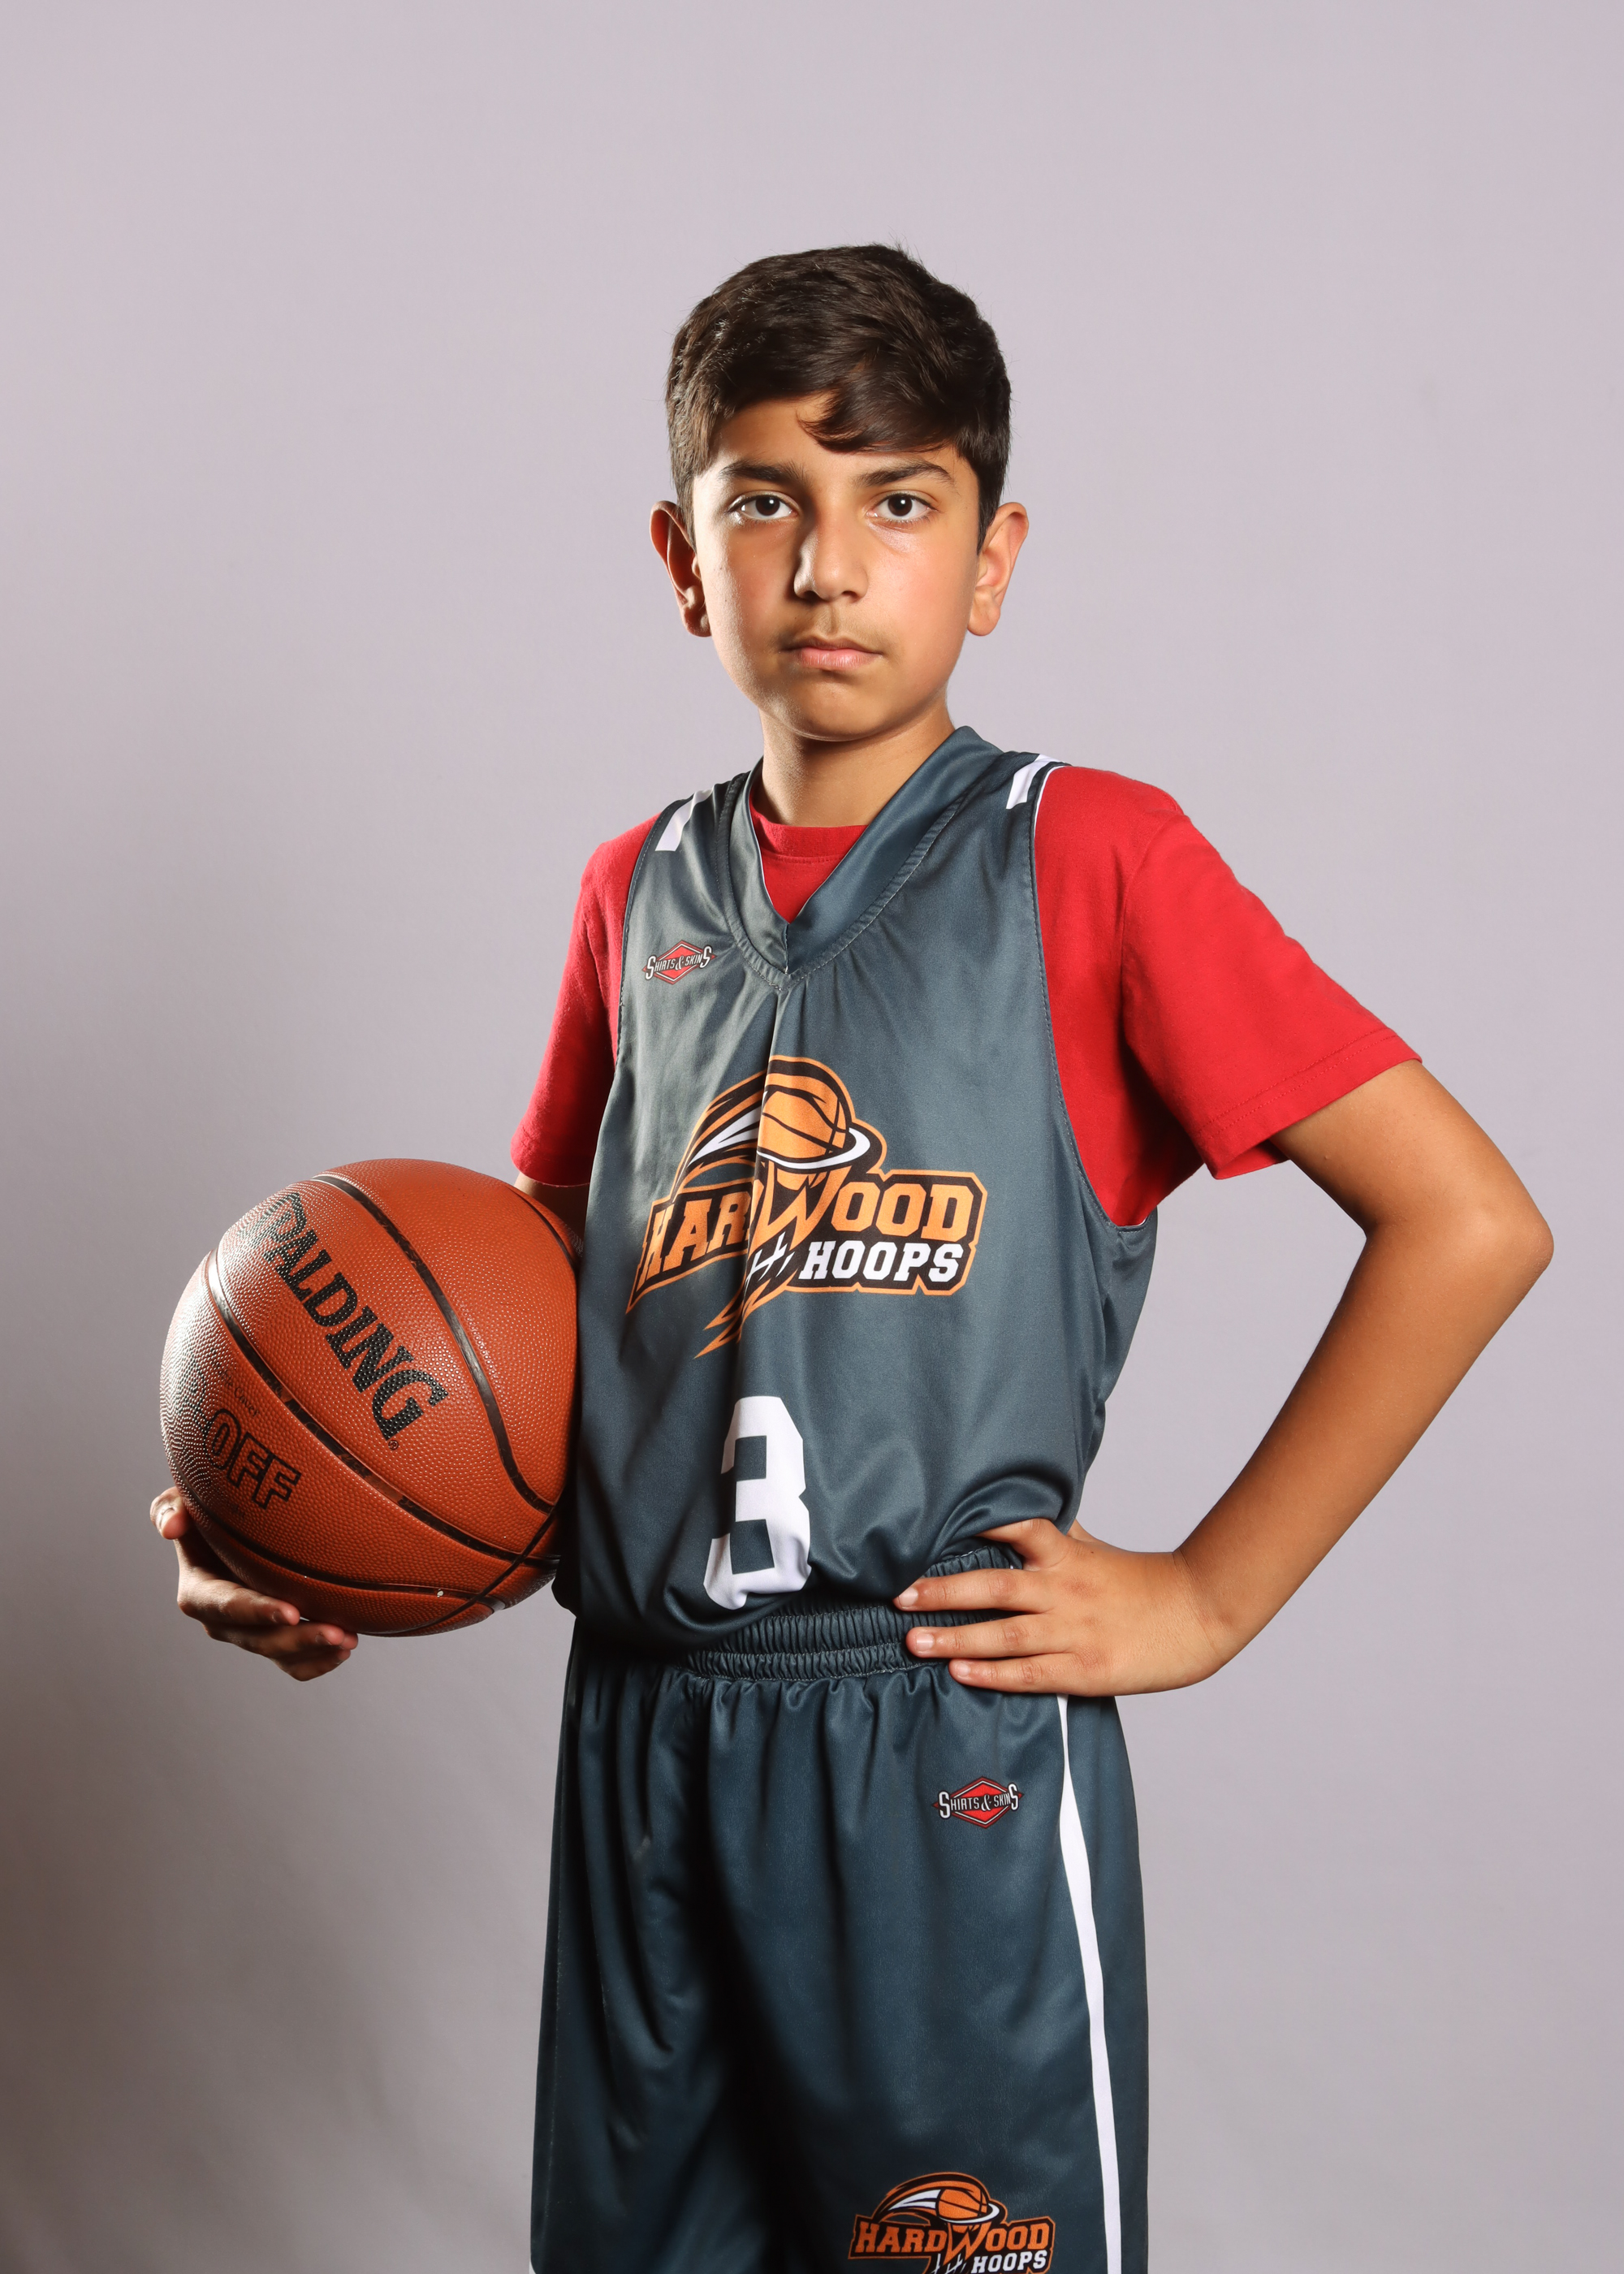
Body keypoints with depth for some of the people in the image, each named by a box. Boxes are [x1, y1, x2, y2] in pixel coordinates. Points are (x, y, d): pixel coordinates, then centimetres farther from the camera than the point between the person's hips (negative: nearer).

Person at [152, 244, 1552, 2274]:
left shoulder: (1088, 857, -7)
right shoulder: (636, 894, 8)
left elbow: (1467, 1222, -9)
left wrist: (1208, 1595, -9)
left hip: (951, 1749, -4)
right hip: (640, 1742, 5)